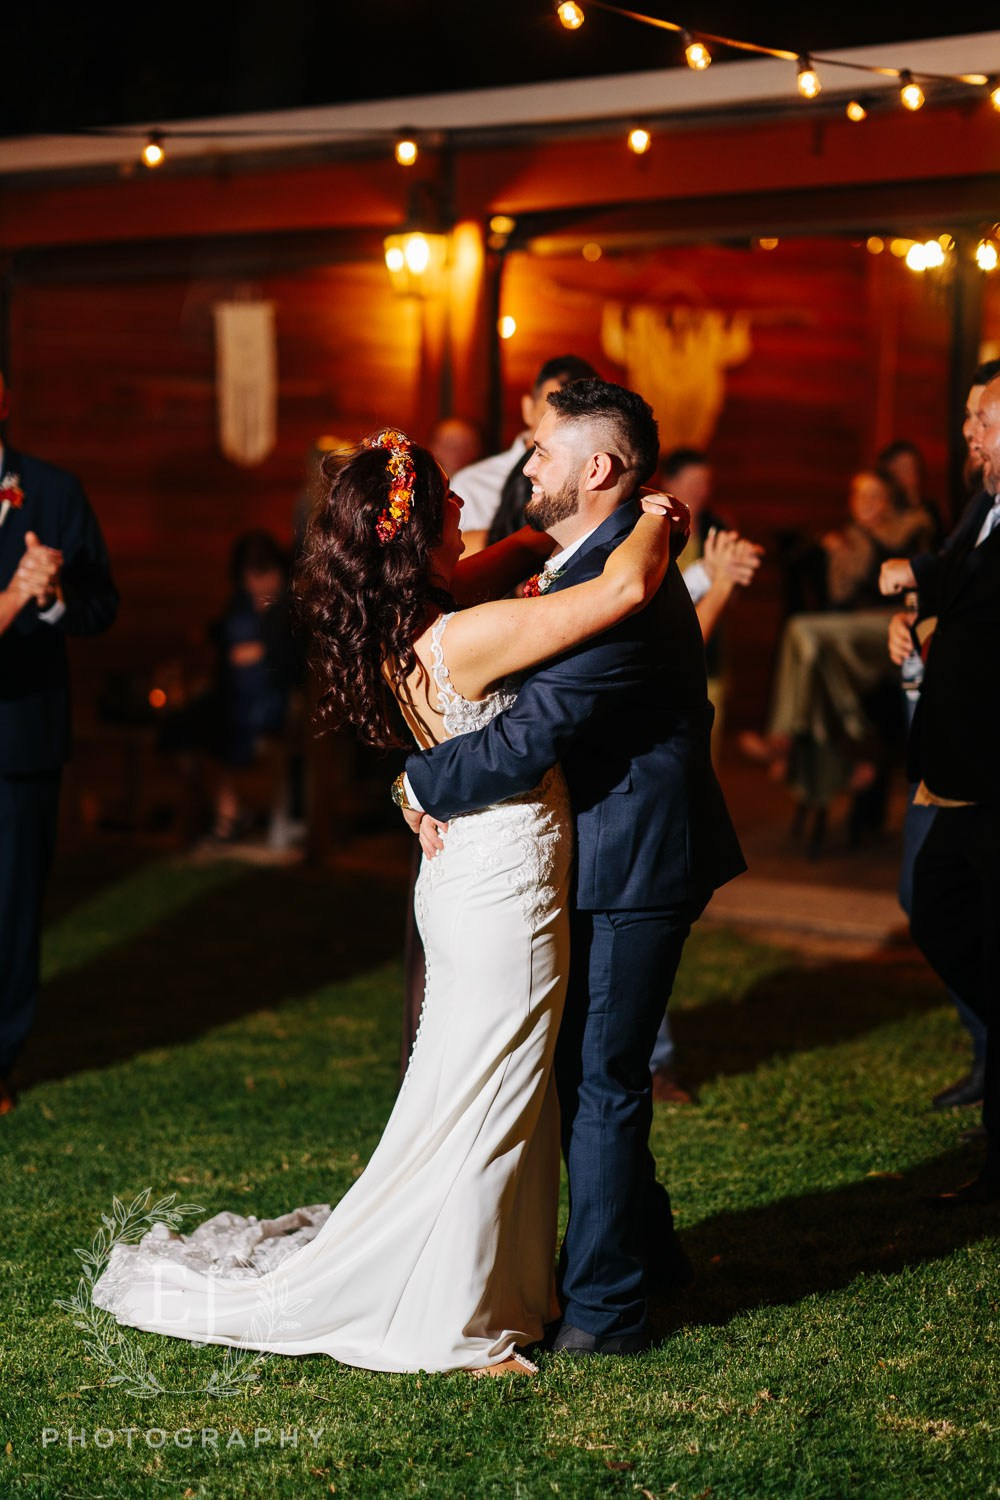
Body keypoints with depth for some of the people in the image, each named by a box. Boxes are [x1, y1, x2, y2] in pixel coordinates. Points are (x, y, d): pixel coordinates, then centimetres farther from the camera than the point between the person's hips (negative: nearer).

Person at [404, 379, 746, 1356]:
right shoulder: (599, 566, 11)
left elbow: (528, 739, -28)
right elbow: (530, 710, 14)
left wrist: (421, 784, -12)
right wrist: (445, 789, 0)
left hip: (635, 870, -10)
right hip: (611, 855, 10)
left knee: (600, 1079, -2)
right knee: (583, 1065, 19)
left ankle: (603, 1306, 8)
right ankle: (645, 1249, 34)